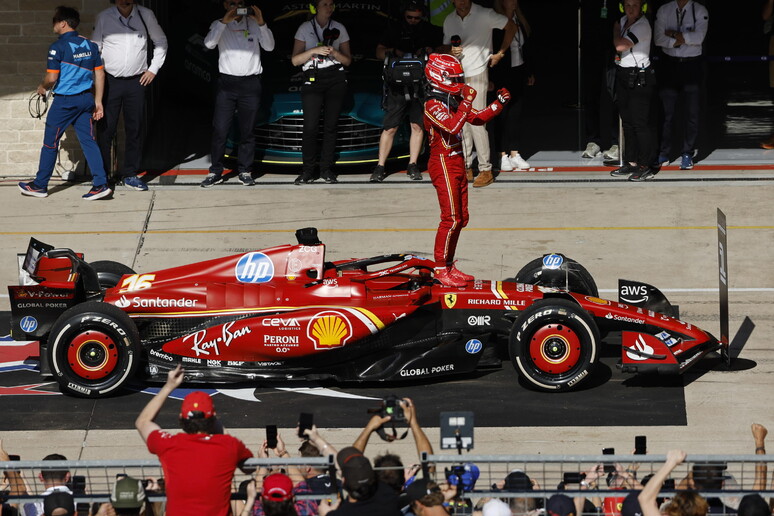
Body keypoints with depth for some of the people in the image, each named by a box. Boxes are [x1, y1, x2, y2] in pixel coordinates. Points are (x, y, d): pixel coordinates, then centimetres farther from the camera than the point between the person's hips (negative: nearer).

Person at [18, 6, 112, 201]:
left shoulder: (58, 47, -13)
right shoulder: (90, 45, 7)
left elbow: (52, 77, -16)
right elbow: (100, 74, 8)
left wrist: (42, 87, 6)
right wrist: (98, 101, 12)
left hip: (65, 100, -6)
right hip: (86, 99, 6)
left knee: (50, 142, 7)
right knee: (88, 141, 6)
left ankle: (40, 185, 17)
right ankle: (101, 184, -3)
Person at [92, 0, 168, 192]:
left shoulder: (146, 16, 1)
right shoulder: (104, 18, -3)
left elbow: (161, 41, 16)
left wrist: (153, 69, 9)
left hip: (136, 82, 2)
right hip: (110, 81, -2)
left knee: (134, 129, 5)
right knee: (105, 130, -3)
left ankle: (130, 174, 16)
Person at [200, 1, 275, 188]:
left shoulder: (254, 24, 10)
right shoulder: (219, 25, 9)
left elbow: (269, 46, -1)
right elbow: (209, 43, -10)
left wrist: (261, 24, -14)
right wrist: (223, 22, -18)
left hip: (250, 83, 1)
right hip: (227, 82, -1)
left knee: (247, 130, 3)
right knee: (220, 130, -5)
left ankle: (245, 171, 10)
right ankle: (215, 172, 0)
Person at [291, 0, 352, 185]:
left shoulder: (339, 29, 12)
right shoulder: (305, 29, 7)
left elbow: (348, 60, 13)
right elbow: (295, 60, 1)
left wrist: (335, 53, -8)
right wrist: (315, 50, -13)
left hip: (336, 80, 2)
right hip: (312, 80, -2)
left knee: (330, 126, -1)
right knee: (311, 126, -10)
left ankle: (326, 169, 3)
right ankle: (307, 171, -6)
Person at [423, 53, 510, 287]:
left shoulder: (453, 102, 13)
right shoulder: (433, 105, -16)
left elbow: (478, 118, 20)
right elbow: (452, 127, -30)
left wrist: (499, 103, 9)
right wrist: (467, 102, -26)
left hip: (456, 164, 10)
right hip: (443, 164, -10)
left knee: (461, 218, 11)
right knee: (451, 219, -11)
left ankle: (448, 266, 18)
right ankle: (441, 269, -6)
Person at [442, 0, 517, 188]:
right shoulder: (449, 21, 9)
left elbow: (511, 26, 1)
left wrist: (500, 54, 1)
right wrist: (451, 51, -5)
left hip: (476, 75, -5)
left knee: (476, 123, -11)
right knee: (461, 124, 5)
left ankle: (486, 171, -7)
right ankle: (466, 168, 12)